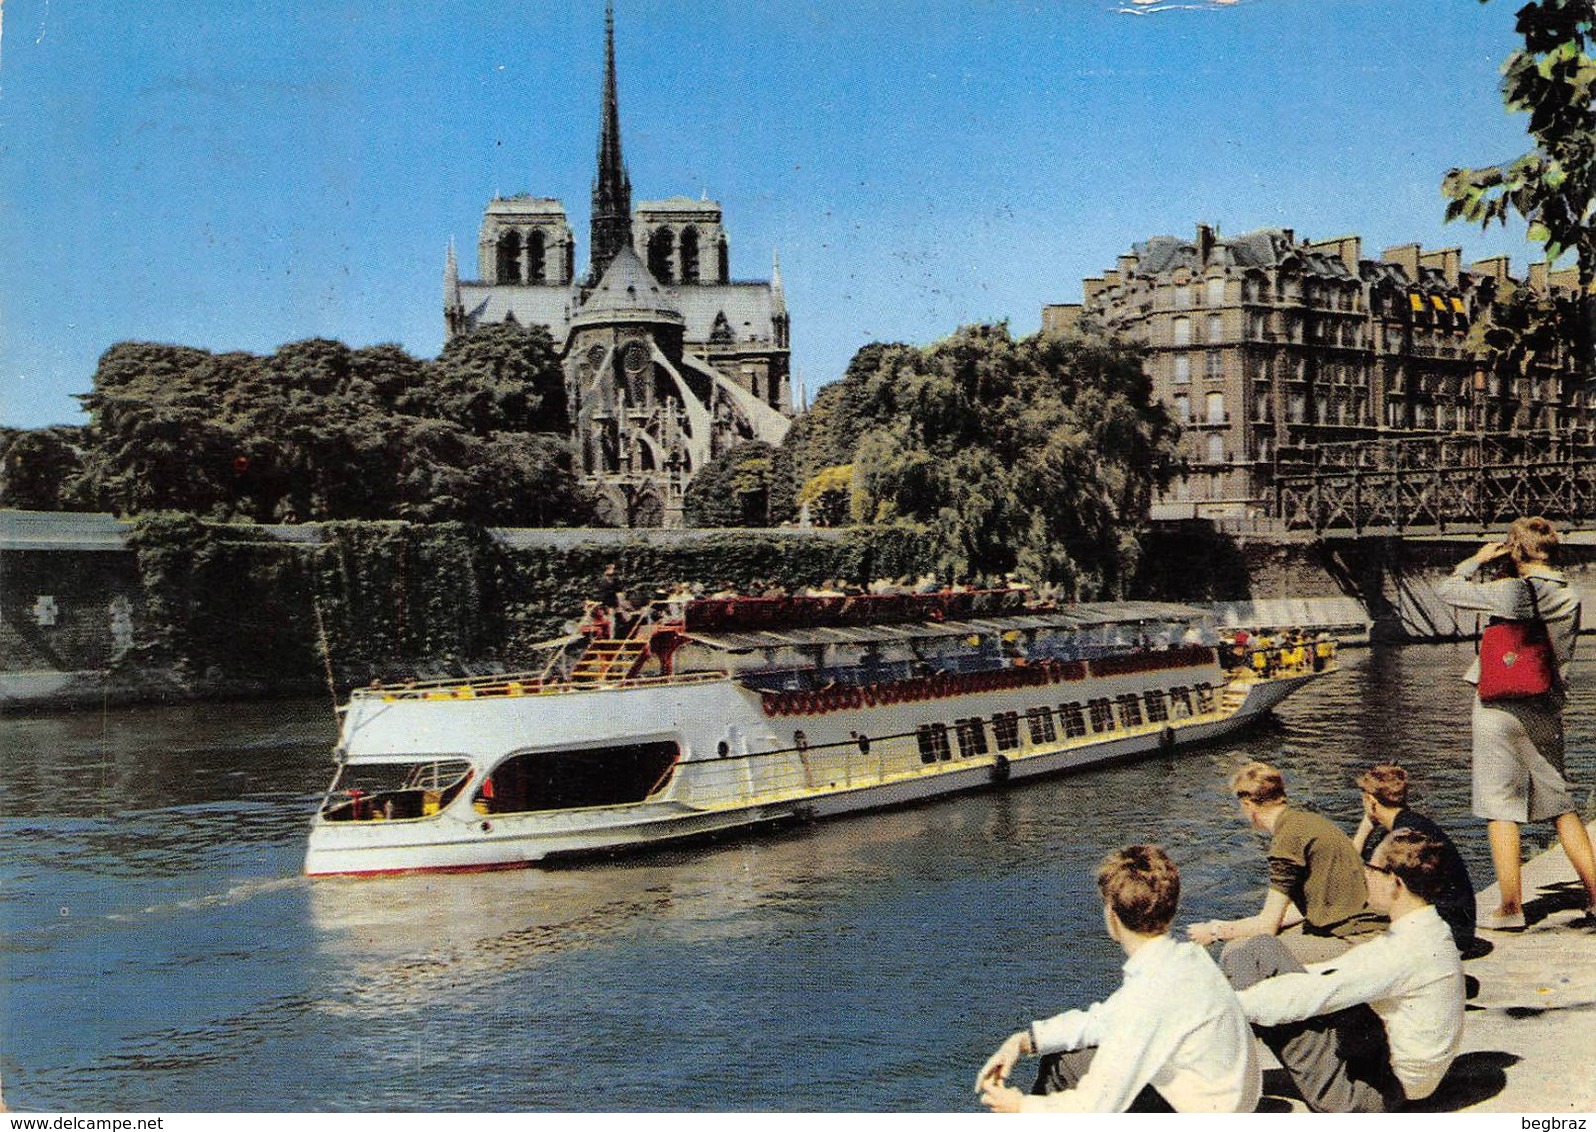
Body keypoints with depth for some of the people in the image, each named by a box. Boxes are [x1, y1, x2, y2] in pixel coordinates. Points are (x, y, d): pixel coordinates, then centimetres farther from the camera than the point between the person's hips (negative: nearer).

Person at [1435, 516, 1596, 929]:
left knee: (1500, 808, -1)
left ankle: (1510, 907, -1)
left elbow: (1446, 589, -8)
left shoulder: (1510, 591, -13)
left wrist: (1478, 560, 10)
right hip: (1546, 710, 6)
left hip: (1499, 706, -6)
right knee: (1562, 806, 15)